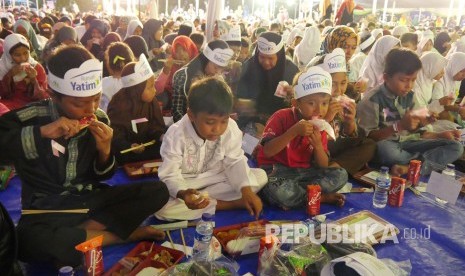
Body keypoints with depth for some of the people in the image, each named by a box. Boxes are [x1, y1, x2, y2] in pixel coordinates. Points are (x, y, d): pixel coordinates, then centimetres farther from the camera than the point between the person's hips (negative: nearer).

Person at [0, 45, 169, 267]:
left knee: (157, 191, -15)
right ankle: (124, 234, -18)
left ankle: (74, 235, -15)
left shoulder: (100, 119, -4)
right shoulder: (31, 117, -13)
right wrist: (41, 132, -30)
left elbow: (103, 177, 5)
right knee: (29, 242, -38)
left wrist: (105, 151, -16)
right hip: (46, 209, -3)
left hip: (90, 199, 3)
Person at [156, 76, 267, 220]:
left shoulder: (231, 129, -17)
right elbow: (170, 175, -24)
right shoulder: (176, 135, -25)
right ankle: (233, 203, -23)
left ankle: (201, 199, -18)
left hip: (217, 178, 3)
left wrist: (246, 189, -29)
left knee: (260, 176, -15)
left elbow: (235, 162, -11)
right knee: (160, 206, -33)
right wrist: (183, 193, -47)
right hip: (186, 183, -2)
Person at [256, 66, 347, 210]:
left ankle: (297, 193, -20)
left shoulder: (319, 127, 3)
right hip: (276, 170, -4)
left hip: (304, 172, 5)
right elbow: (267, 152, -21)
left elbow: (323, 166, 2)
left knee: (341, 175, -13)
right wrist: (294, 132, -28)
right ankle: (321, 197, -14)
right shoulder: (282, 117, -11)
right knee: (278, 191, -38)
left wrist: (318, 144, -18)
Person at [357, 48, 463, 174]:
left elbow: (410, 131, 13)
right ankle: (423, 162, -13)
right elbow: (368, 136, -15)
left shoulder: (408, 96, 9)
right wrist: (399, 126, -24)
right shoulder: (373, 99, -12)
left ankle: (409, 168, -26)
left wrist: (439, 135, 4)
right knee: (385, 149, -42)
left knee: (455, 147, -7)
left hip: (406, 144, 7)